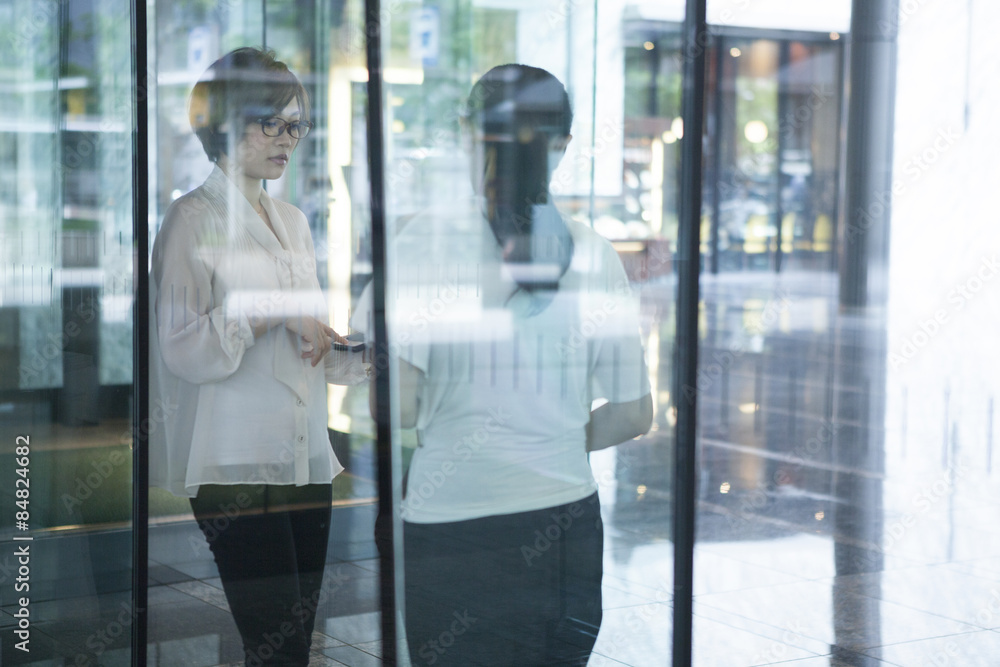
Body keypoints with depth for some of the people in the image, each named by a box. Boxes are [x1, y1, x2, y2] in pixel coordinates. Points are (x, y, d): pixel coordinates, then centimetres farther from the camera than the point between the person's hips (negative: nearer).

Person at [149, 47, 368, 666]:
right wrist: (271, 313, -19)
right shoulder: (194, 219, -3)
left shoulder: (293, 221, 18)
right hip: (237, 465, -7)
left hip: (306, 457, 7)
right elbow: (181, 347, -12)